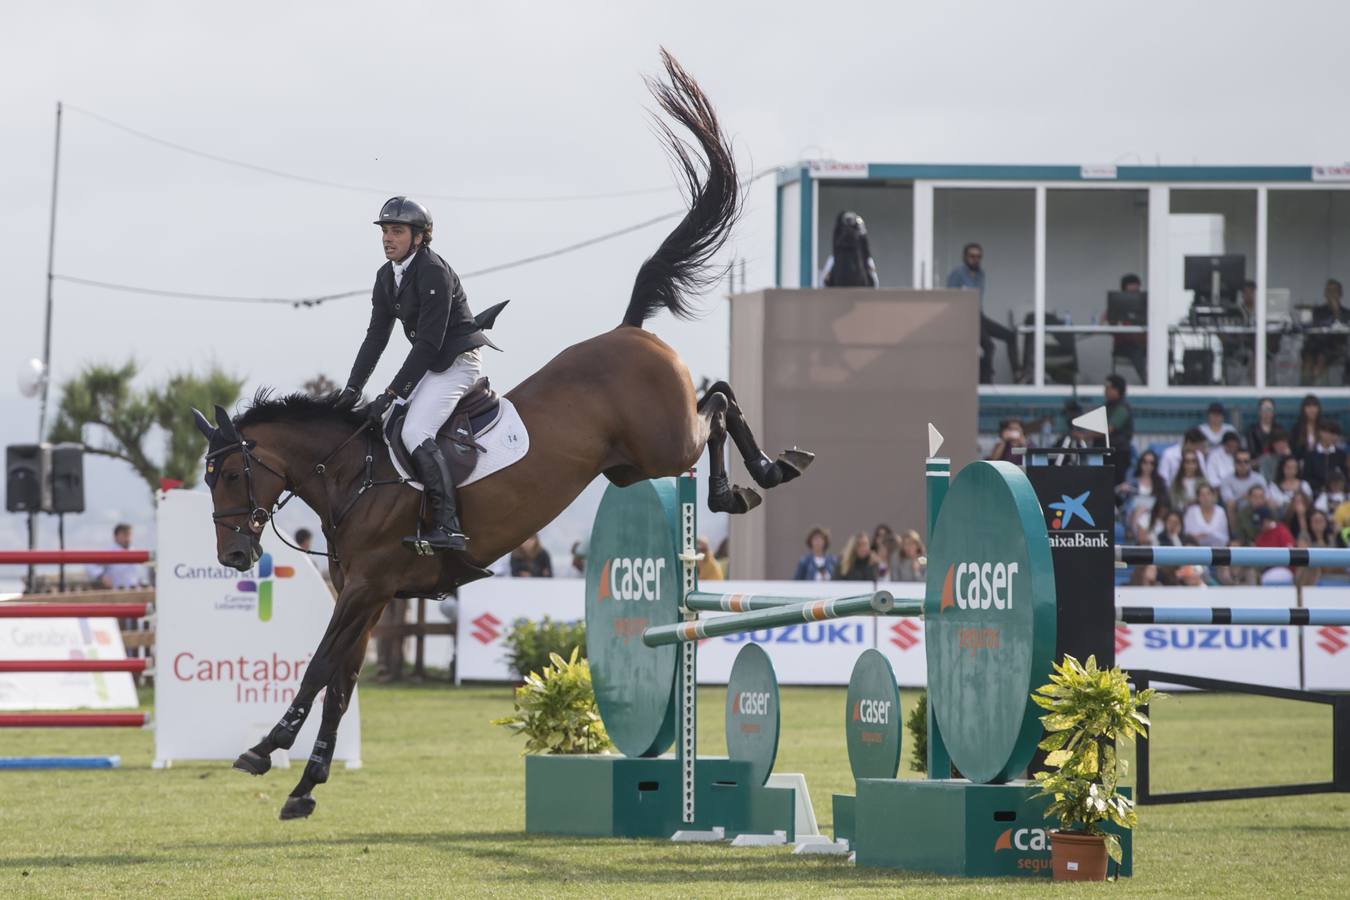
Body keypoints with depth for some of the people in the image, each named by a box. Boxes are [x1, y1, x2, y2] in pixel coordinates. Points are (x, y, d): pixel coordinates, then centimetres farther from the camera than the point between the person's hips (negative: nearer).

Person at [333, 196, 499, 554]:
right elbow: (376, 336, 10)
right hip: (430, 364, 10)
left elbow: (428, 343, -24)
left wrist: (391, 394, -25)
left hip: (457, 362, -10)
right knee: (382, 423, 9)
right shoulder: (387, 276, 8)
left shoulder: (434, 272, -21)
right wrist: (353, 388, -1)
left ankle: (448, 527, -30)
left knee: (415, 432, -25)